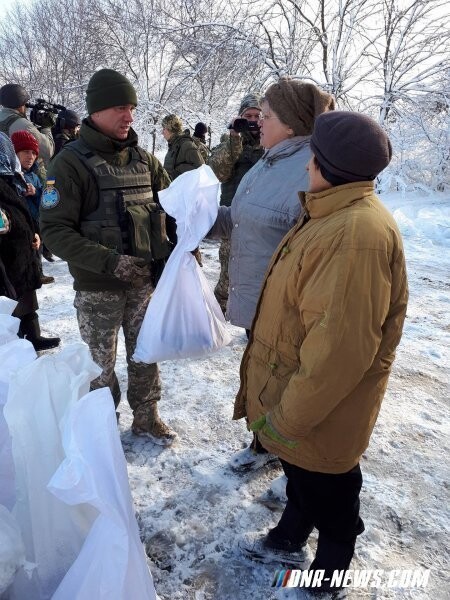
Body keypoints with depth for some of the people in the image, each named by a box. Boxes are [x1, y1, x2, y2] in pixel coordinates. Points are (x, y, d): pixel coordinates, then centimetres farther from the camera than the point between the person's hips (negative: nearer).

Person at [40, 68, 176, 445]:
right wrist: (111, 262, -23)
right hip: (98, 287, -4)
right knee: (101, 366, 8)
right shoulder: (71, 161, -9)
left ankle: (146, 416, 36)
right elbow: (55, 231, -14)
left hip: (145, 280, 4)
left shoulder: (143, 159, 6)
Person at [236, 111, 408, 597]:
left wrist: (291, 414, -22)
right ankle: (289, 539, 53)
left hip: (323, 408, -9)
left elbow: (340, 344, -32)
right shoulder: (333, 214, 5)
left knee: (326, 489, 15)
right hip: (298, 386, 9)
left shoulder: (357, 232, -30)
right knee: (300, 474, 28)